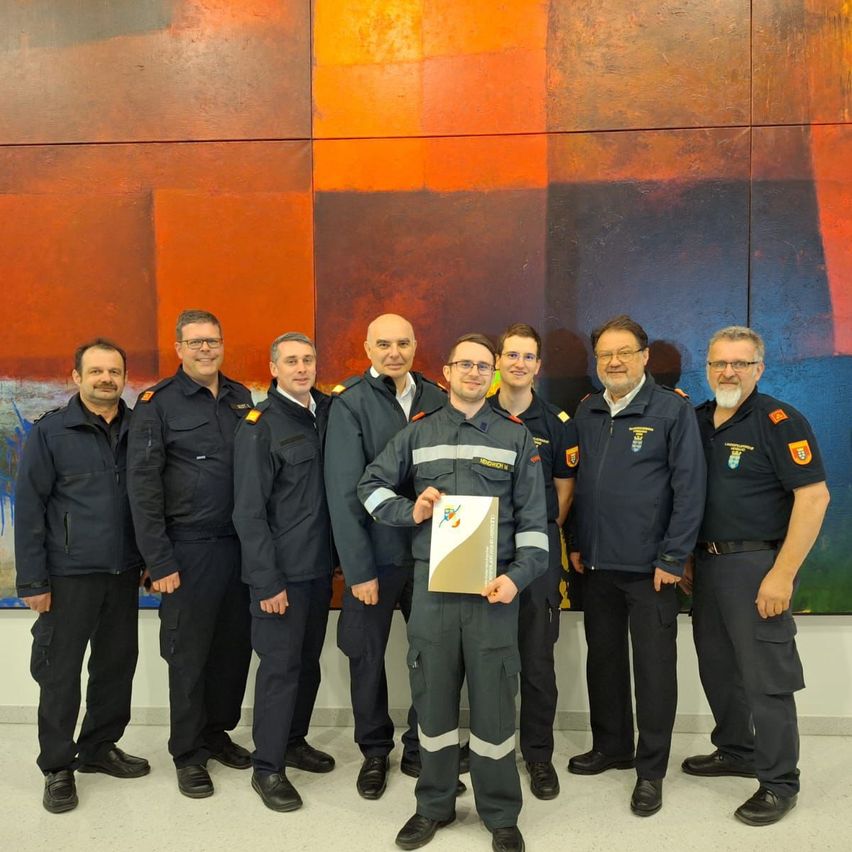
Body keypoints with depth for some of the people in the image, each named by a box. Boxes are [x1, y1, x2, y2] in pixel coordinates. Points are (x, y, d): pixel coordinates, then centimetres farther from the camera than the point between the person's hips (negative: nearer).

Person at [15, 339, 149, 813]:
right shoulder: (51, 432, -4)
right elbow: (28, 508, -5)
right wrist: (33, 581, -8)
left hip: (124, 573, 3)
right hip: (70, 576, -3)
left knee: (117, 664, 13)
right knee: (60, 672, 6)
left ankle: (99, 747, 32)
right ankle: (58, 767, 23)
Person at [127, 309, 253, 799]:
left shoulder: (241, 398, 9)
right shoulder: (157, 404, -5)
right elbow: (143, 485, -8)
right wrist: (159, 561, -11)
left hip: (241, 544, 5)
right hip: (190, 550, -4)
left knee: (235, 645, 13)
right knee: (189, 653, 6)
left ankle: (217, 731, 33)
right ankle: (187, 753, 23)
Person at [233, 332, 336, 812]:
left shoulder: (328, 413, 5)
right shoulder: (259, 427, -11)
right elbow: (249, 512, -13)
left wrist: (338, 557, 0)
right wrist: (267, 581, -15)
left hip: (321, 565, 6)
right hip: (282, 571, -6)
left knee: (309, 660, 16)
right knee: (280, 666, 2)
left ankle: (295, 742, 35)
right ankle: (268, 768, 17)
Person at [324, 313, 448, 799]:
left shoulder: (436, 399, 3)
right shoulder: (350, 404, -7)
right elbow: (344, 492, -10)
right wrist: (359, 569, -12)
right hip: (375, 557, -2)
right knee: (367, 656, 11)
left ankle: (422, 750, 30)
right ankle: (375, 752, 33)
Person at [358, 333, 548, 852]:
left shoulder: (516, 435, 5)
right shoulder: (419, 433, 8)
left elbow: (533, 517, 2)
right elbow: (372, 487, 14)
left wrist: (518, 576, -10)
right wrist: (410, 511, -4)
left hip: (494, 587, -1)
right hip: (432, 583, 2)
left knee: (494, 700, 4)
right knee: (433, 698, 11)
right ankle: (435, 806, 29)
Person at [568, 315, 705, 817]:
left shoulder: (673, 410, -8)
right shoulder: (587, 413, 8)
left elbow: (689, 487, -11)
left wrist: (673, 558, -13)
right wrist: (576, 543, 9)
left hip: (650, 567, -5)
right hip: (598, 564, 5)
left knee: (653, 667, 5)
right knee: (603, 659, 16)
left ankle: (651, 770, 21)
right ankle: (611, 747, 35)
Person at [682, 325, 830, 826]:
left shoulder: (780, 422, -11)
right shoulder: (696, 421, 8)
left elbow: (814, 497, -17)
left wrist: (782, 574, -21)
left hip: (757, 564, -7)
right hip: (707, 562, 7)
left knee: (766, 677, 1)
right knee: (717, 667, 17)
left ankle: (779, 783, 17)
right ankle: (735, 752, 37)